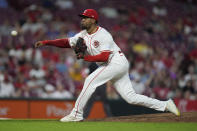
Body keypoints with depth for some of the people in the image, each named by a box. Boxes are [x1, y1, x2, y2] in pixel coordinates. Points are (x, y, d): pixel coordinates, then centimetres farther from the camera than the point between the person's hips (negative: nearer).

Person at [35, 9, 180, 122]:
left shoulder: (103, 35, -16)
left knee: (90, 80, -18)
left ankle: (77, 114, -12)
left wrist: (85, 58, -22)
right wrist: (46, 42, -3)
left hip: (117, 62, -9)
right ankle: (165, 105, 8)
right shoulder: (84, 34, 10)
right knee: (131, 97, 3)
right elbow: (67, 42, 6)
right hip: (110, 66, 9)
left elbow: (104, 56, -24)